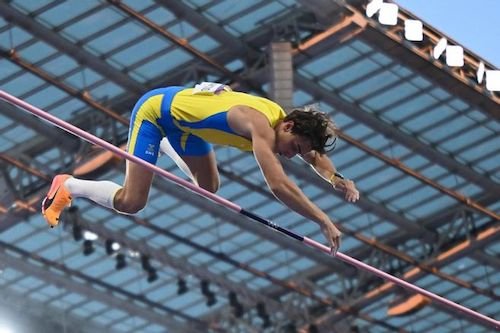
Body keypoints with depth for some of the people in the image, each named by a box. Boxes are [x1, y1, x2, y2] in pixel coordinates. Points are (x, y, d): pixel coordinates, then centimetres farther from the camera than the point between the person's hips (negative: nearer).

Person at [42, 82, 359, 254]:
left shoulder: (282, 118, -10)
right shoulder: (261, 125, -36)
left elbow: (316, 155, 9)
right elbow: (279, 185, -47)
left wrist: (334, 177, -12)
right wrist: (324, 221, -47)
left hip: (184, 114, 9)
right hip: (155, 108, -9)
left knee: (210, 189, 17)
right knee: (131, 203, -14)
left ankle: (168, 148, 40)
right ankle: (68, 187, 8)